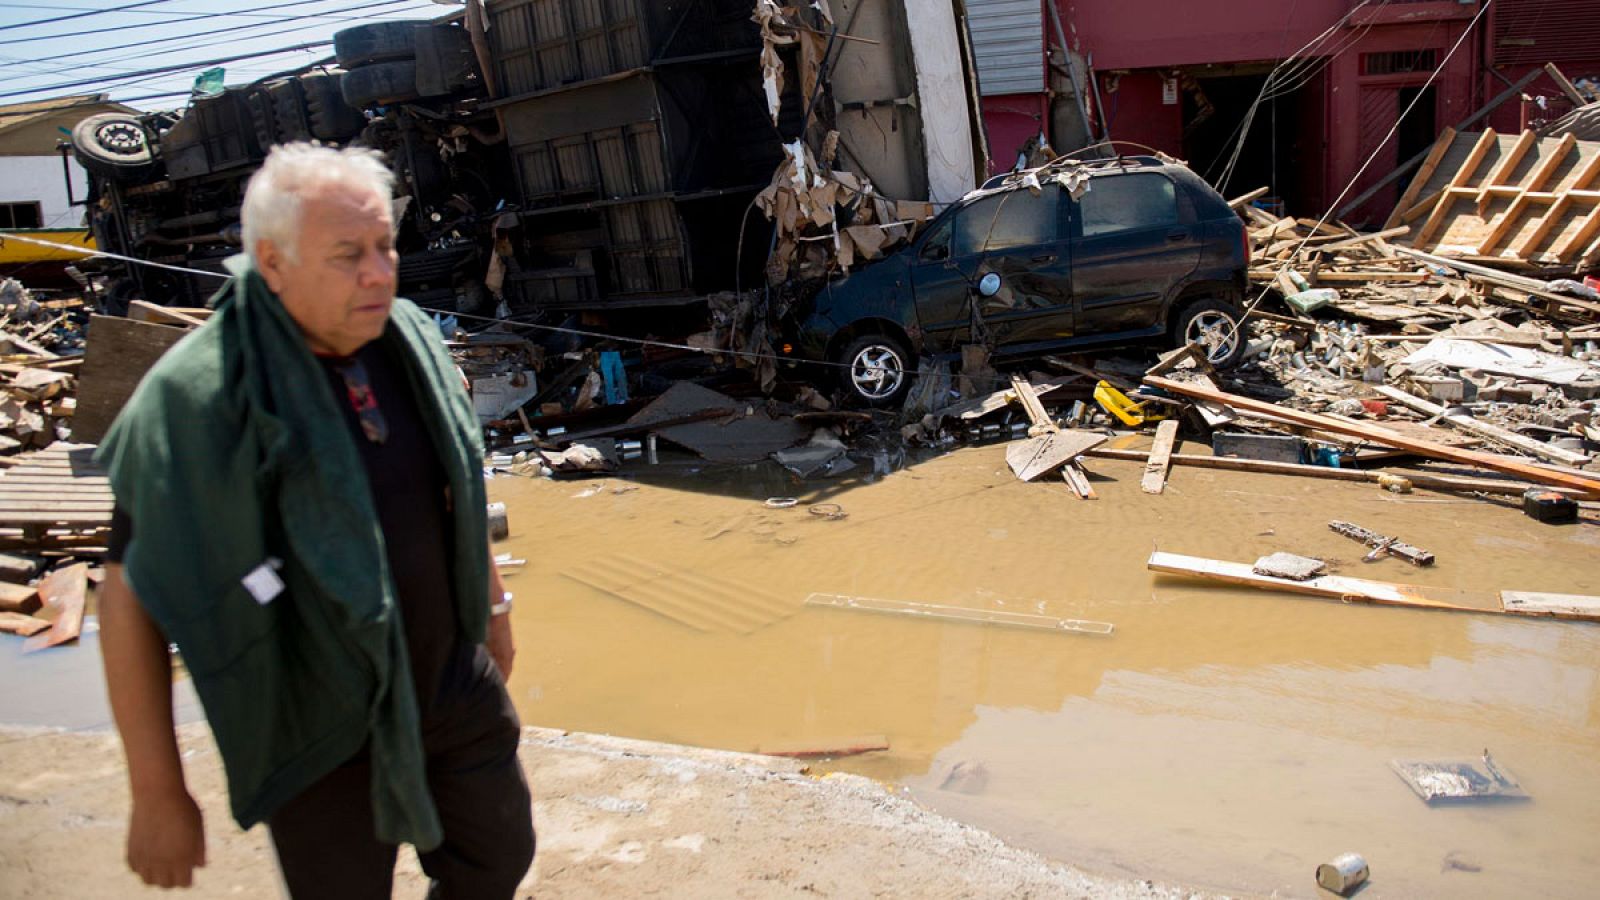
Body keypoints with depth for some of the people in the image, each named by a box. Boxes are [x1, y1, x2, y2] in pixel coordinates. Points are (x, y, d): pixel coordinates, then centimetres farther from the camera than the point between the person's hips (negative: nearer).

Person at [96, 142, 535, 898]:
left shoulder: (410, 339, -6)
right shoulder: (197, 398, -23)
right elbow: (131, 599, -18)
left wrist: (491, 602, 18)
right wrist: (157, 794, -15)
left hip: (454, 687, 5)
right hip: (323, 731, -5)